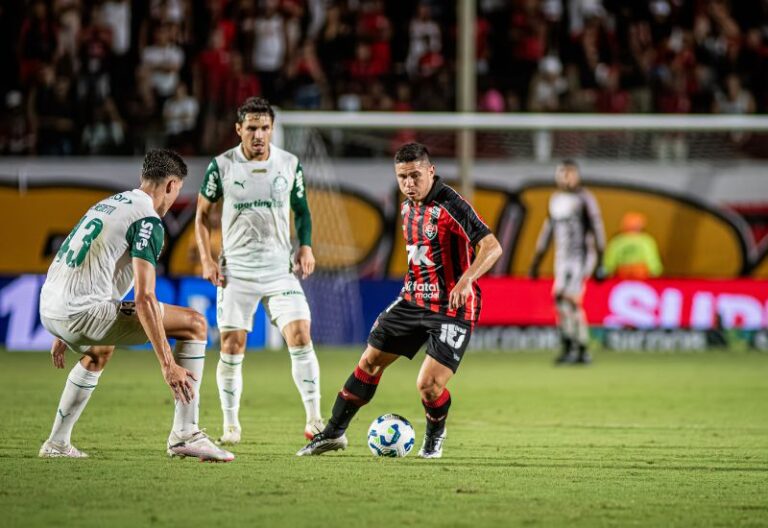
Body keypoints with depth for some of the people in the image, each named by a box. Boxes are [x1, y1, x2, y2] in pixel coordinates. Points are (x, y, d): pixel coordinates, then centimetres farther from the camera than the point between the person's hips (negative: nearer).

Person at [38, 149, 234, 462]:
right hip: (84, 311, -9)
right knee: (195, 324, -4)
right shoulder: (148, 221, -7)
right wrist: (168, 365, -18)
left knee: (100, 353, 42)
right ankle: (185, 434, -7)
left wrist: (63, 334, 39)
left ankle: (57, 444, 38)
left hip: (50, 308, 9)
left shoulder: (107, 204, 22)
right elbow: (144, 297, -17)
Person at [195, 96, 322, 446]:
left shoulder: (289, 165, 2)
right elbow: (202, 214, 8)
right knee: (231, 348, -2)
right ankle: (231, 425, 11)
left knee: (300, 336, -12)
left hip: (280, 269, 1)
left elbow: (301, 210, 15)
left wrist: (305, 247, -1)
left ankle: (314, 420, -8)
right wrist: (207, 260, -2)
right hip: (235, 272, -1)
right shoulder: (221, 166, -2)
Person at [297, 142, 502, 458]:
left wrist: (466, 281, -41)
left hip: (452, 307, -8)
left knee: (428, 385, -14)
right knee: (370, 361, 9)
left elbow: (492, 247, -27)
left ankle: (435, 437, 20)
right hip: (414, 299, 8)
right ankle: (334, 433, 23)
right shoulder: (408, 207, 8)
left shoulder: (451, 206, -19)